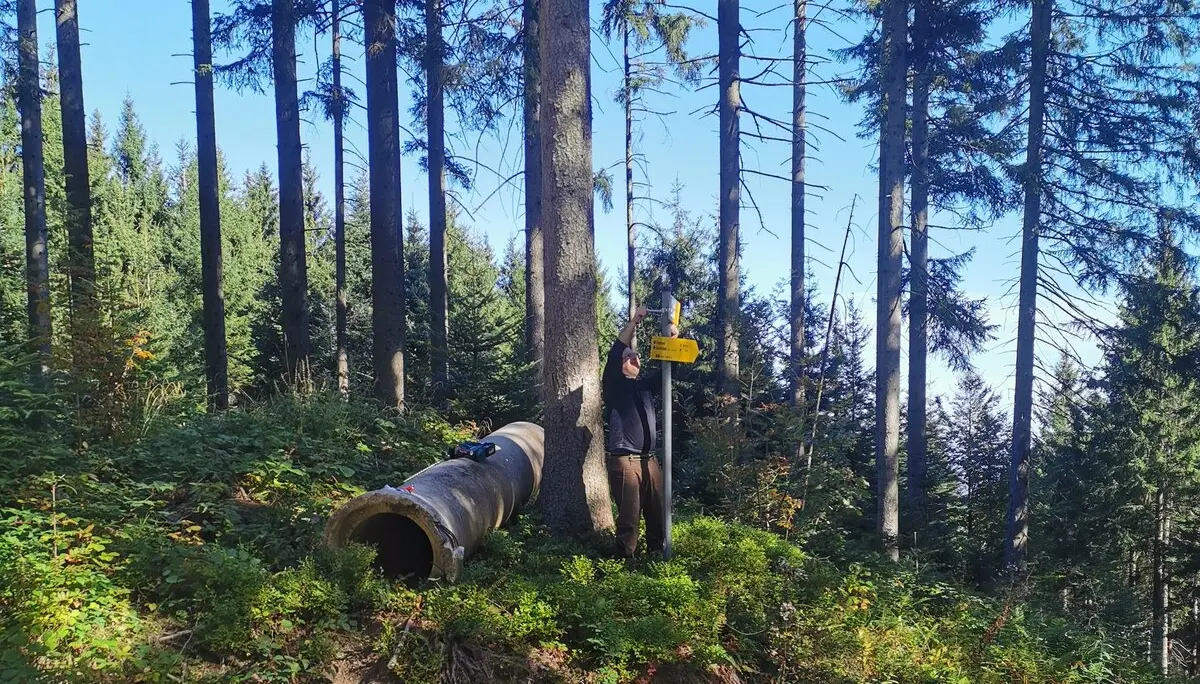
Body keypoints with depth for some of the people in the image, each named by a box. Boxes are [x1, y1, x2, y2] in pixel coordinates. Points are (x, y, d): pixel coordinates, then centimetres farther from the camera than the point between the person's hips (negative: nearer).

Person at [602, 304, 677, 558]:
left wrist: (672, 341, -4)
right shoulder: (614, 386, 2)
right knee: (629, 516, -7)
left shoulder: (646, 386, 20)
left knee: (657, 514, 8)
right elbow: (614, 354, -12)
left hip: (650, 460, 6)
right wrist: (634, 322, -17)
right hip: (625, 461, -6)